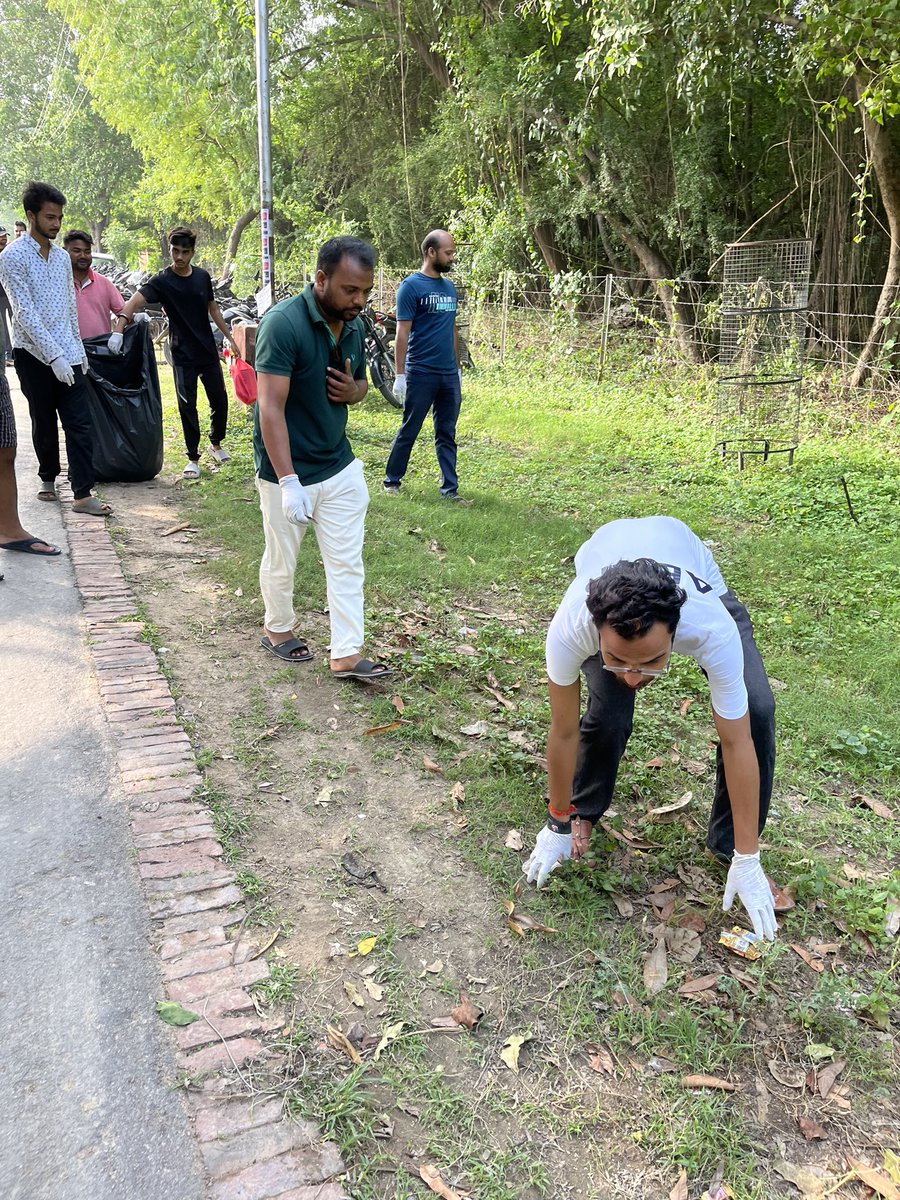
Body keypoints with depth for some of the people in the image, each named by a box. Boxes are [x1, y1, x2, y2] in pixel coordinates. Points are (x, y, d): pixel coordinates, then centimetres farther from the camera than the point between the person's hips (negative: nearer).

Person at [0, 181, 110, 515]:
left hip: (66, 353, 4)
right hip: (34, 354, -4)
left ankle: (82, 493, -7)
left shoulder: (62, 256, 11)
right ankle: (48, 479, 28)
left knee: (79, 423, -5)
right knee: (44, 423, 8)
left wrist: (78, 350, 15)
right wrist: (54, 356, -20)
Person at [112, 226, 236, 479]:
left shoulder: (202, 276, 3)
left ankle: (216, 443, 33)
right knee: (187, 405, -2)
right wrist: (119, 330, -41)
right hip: (183, 355, -4)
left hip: (208, 350, 4)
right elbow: (135, 301, -25)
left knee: (220, 400, 9)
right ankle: (193, 458, 9)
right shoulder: (162, 282, -11)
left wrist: (230, 338, 16)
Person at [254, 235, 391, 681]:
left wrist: (353, 390, -9)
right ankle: (278, 629, 36)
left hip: (341, 467, 6)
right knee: (282, 561, 13)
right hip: (287, 470, -6)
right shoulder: (283, 323, -20)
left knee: (347, 564, 5)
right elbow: (271, 407, -24)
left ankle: (346, 655, 13)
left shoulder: (353, 326, 1)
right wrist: (289, 482, -29)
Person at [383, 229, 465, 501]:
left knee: (447, 434, 8)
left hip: (449, 375, 6)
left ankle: (450, 488, 14)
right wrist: (400, 375, -14)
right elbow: (402, 333, -10)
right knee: (409, 431, 4)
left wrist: (458, 367, 17)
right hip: (421, 374, -6)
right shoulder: (411, 286, -7)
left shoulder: (449, 287, 13)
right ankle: (392, 481, 18)